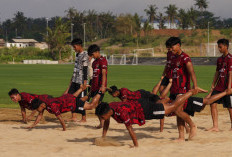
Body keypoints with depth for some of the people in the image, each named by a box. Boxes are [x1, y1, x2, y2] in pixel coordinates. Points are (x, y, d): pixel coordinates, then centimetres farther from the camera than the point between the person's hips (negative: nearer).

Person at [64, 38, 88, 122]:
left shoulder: (85, 55, -12)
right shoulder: (77, 55, 16)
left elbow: (85, 69, -16)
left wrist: (85, 82, -19)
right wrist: (72, 79, 23)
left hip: (81, 81, -9)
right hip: (75, 80, 9)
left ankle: (84, 118, 4)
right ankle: (74, 117, 9)